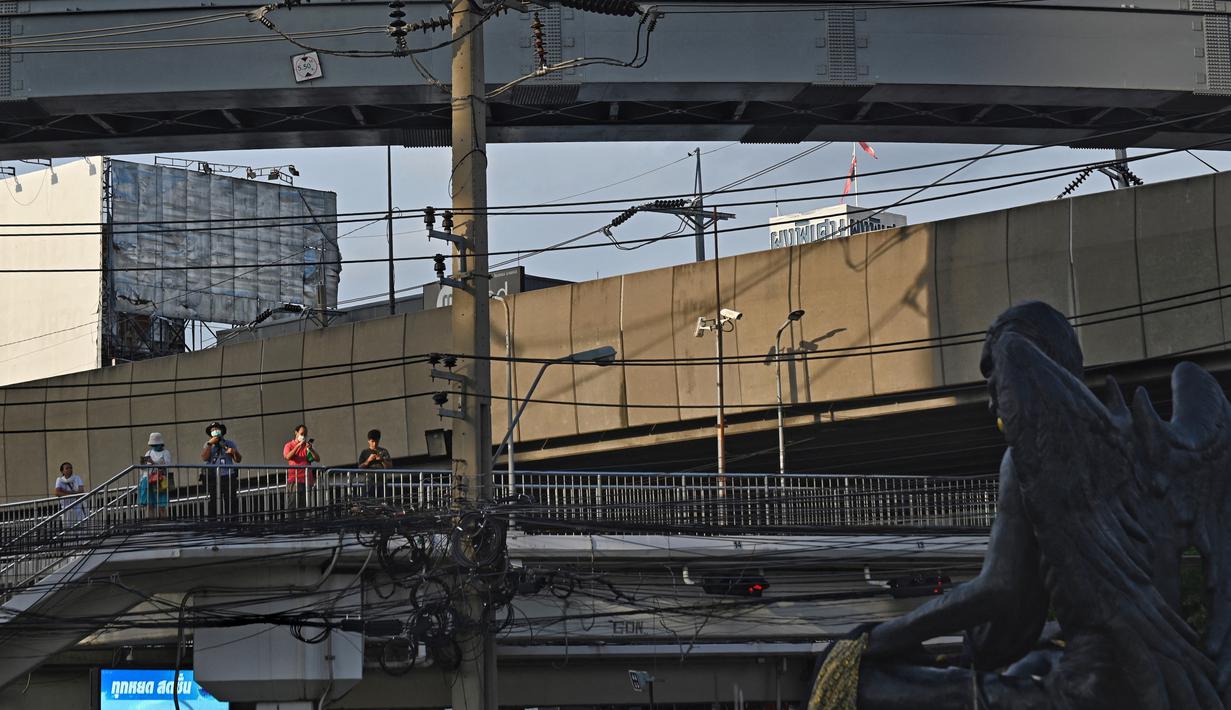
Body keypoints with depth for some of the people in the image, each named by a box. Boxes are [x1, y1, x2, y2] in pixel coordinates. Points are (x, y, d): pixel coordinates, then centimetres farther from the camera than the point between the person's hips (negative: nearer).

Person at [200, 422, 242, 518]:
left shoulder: (230, 443, 14)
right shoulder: (208, 444, 15)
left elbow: (238, 460, 9)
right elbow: (204, 458, -3)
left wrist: (235, 452, -11)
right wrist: (210, 443, -10)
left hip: (229, 477, 0)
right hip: (213, 478, 0)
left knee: (231, 503, -7)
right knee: (215, 505, -3)